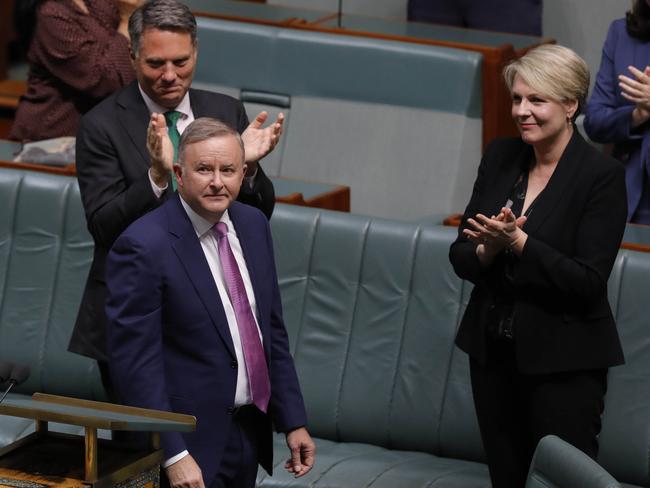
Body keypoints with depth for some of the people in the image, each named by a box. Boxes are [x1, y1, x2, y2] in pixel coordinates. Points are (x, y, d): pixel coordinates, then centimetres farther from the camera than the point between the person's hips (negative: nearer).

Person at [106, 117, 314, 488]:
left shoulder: (253, 225, 5)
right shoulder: (144, 246, -17)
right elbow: (134, 361, -19)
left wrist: (294, 421, 9)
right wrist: (173, 455, -21)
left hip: (251, 429, 6)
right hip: (195, 441, -6)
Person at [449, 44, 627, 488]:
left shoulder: (602, 175, -12)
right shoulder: (501, 157, 6)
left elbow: (588, 281, -17)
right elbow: (461, 258, 5)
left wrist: (517, 242, -24)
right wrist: (488, 249, -17)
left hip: (564, 363, -6)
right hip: (493, 351, 6)